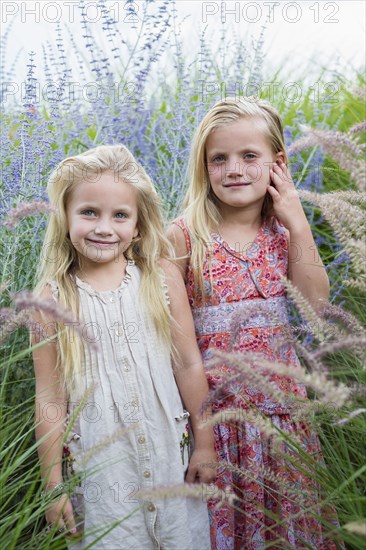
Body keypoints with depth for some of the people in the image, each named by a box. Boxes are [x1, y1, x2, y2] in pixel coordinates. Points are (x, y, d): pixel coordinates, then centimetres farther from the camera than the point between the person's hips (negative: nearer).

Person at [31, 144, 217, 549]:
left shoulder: (162, 277, -5)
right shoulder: (53, 298, -8)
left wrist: (205, 443, 5)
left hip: (169, 452, 1)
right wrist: (53, 486, 0)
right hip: (96, 463, -1)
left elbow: (189, 365, 1)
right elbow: (50, 399, -4)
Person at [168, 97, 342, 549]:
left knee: (286, 509, 17)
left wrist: (297, 223, -13)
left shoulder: (285, 231, 1)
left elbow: (315, 303, -10)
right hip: (213, 405, -3)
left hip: (280, 401, 3)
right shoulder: (184, 236, -11)